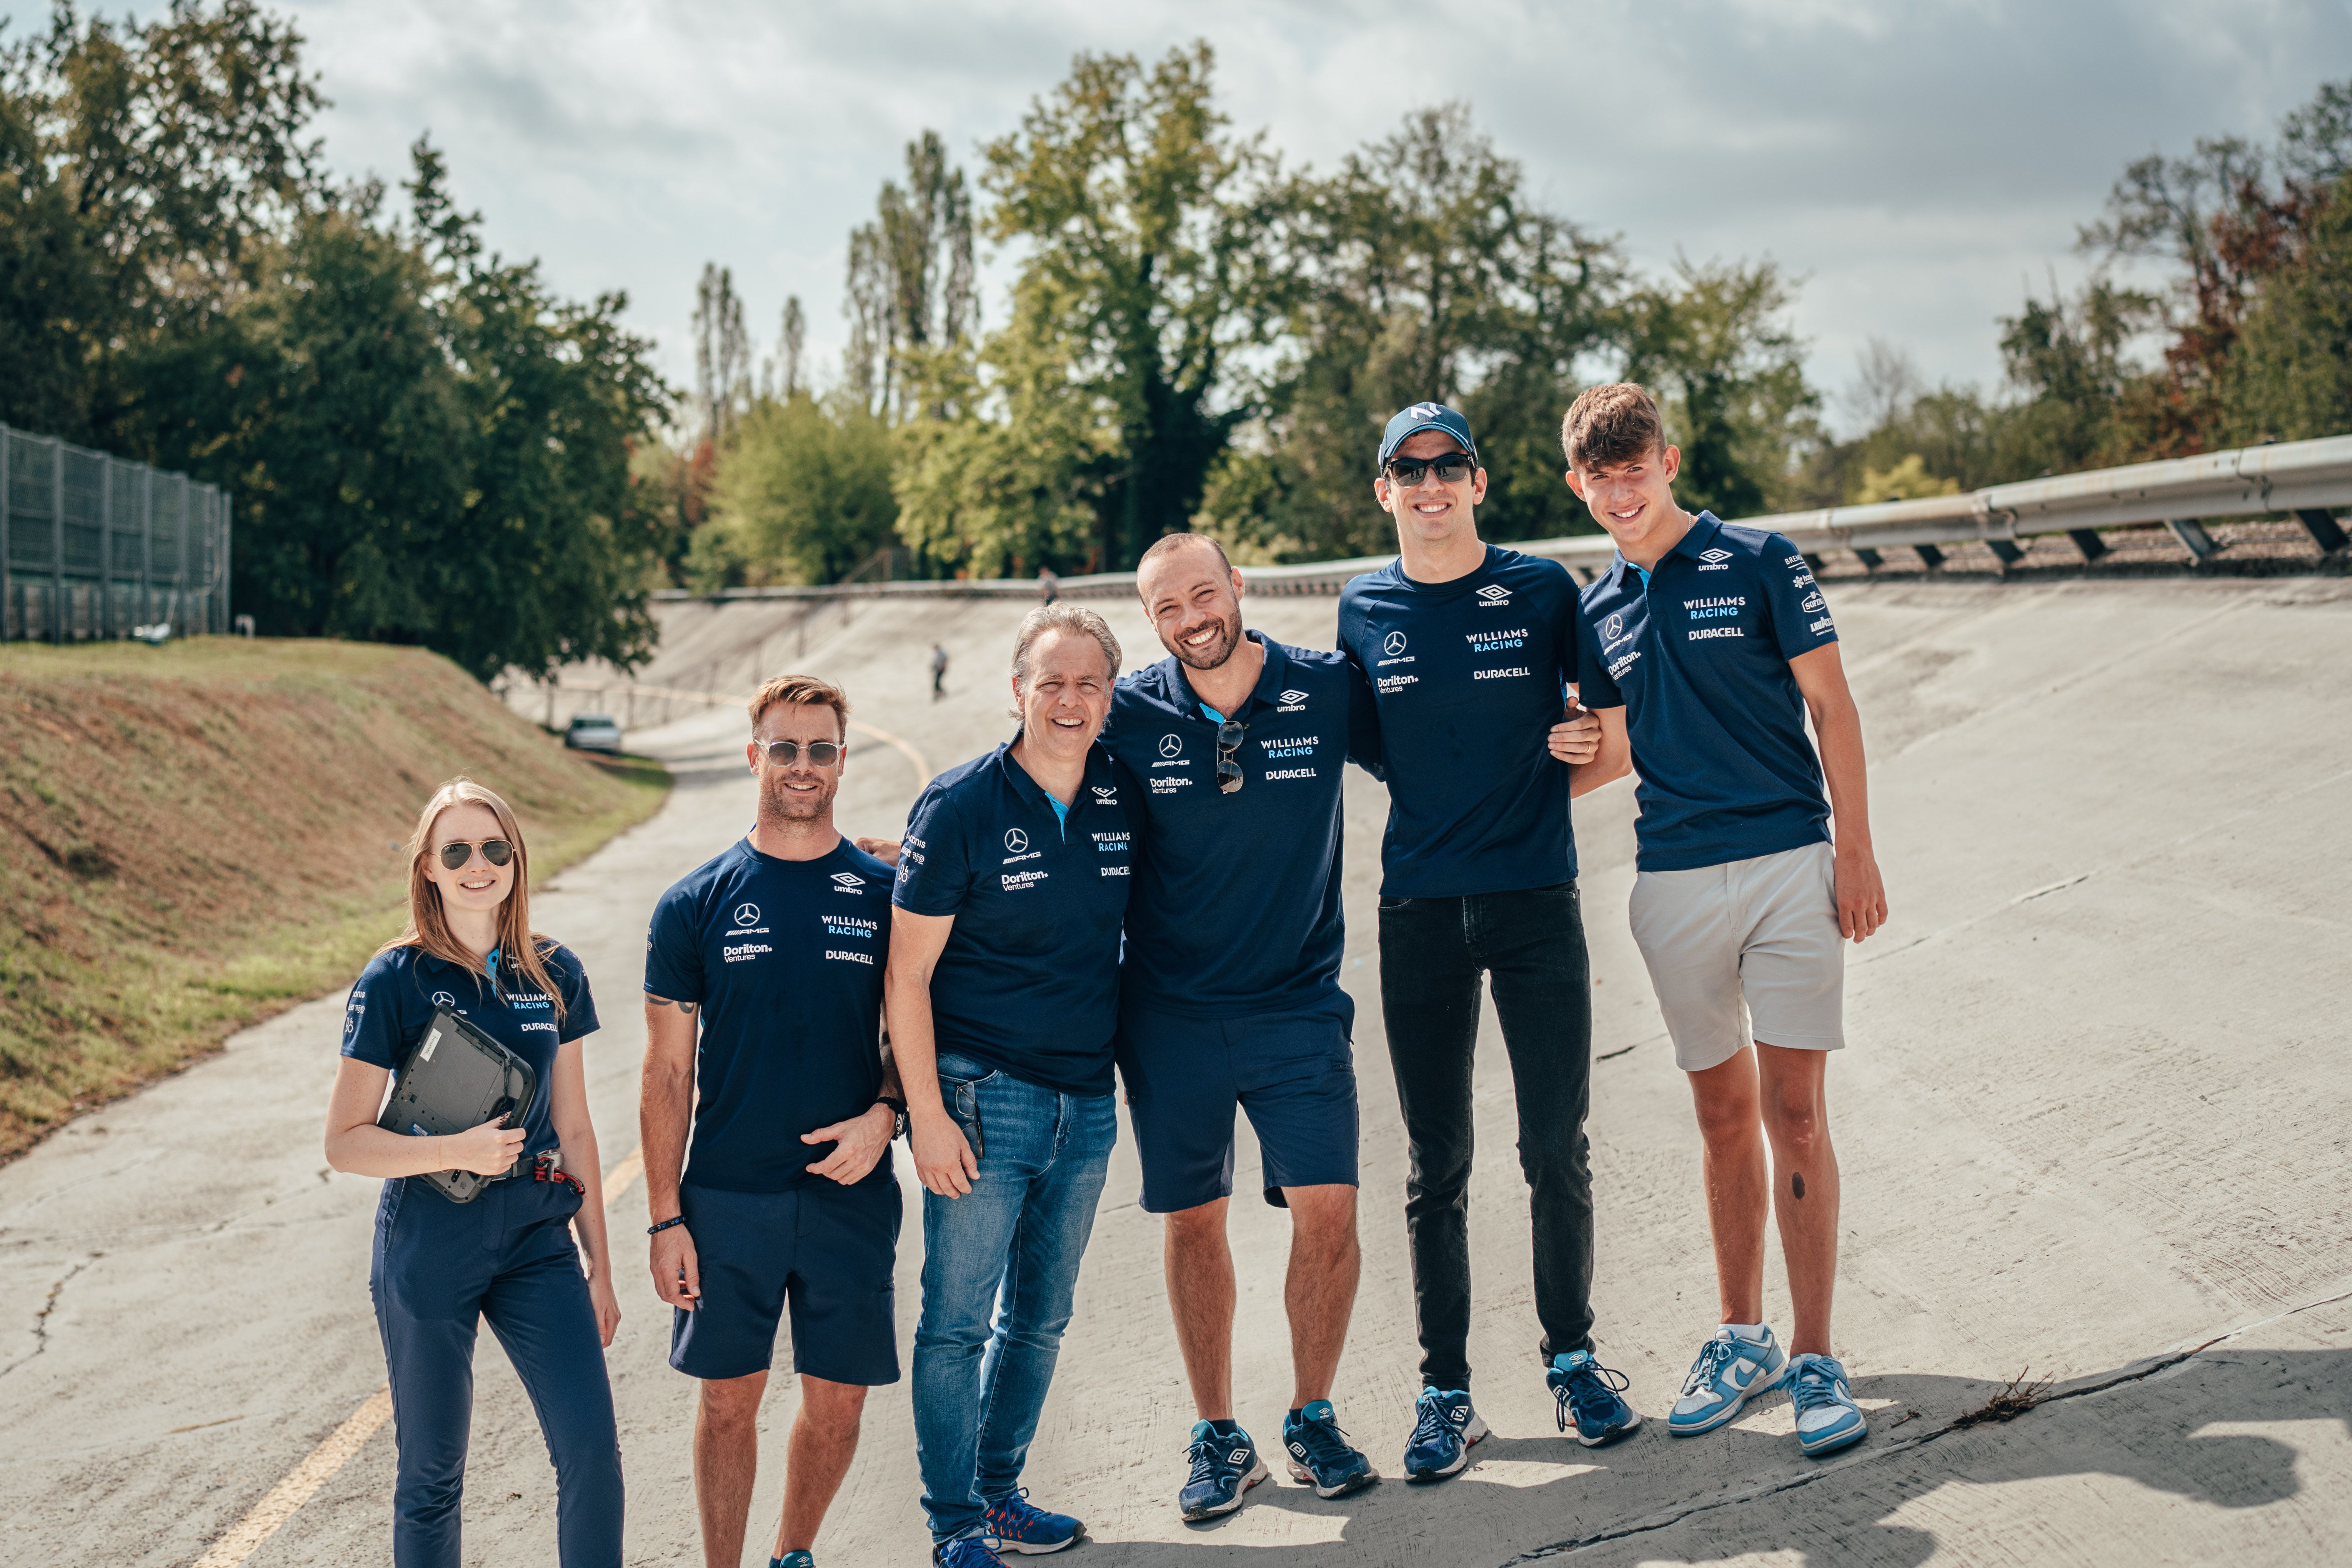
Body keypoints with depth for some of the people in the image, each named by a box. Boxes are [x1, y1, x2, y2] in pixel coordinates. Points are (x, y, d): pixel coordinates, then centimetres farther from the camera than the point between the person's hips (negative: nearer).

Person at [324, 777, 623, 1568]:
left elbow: (574, 1129, 10)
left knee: (592, 1450, -7)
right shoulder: (393, 982, -8)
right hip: (429, 1245, -3)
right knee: (432, 1473, 8)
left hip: (536, 1239, 3)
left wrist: (599, 1265, 10)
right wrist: (455, 1152, -22)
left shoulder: (556, 975, 3)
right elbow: (345, 1141, -6)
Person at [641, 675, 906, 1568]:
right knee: (728, 1400, 4)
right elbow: (668, 1074, 2)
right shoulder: (696, 904, 0)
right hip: (728, 1199, -1)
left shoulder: (885, 894, 3)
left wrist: (885, 1115, -11)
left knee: (837, 1400, 7)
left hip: (850, 1193, 1)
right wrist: (666, 1219, -2)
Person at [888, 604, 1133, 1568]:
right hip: (983, 1096, -5)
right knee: (958, 1319, -1)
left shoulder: (1123, 797, 3)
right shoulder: (959, 808, -11)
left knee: (1041, 1316, 15)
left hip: (1087, 1102, 5)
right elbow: (907, 973, -10)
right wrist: (926, 1112, -14)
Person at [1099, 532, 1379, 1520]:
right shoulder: (1128, 716, -4)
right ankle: (1217, 1438, 22)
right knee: (1194, 1219, 7)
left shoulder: (1327, 691, -4)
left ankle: (1313, 1420, 13)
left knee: (1328, 1207, -8)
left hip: (1297, 1003, 0)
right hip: (1170, 1013, 1)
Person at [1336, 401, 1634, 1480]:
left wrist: (1566, 775, -6)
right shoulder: (1362, 610, 6)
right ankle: (1445, 1392, 12)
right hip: (1420, 906, 1)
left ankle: (1572, 1358, 19)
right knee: (1437, 1164, 4)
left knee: (1557, 1148, 2)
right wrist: (1444, 798, 6)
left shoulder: (1541, 589, 1)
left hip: (1536, 898, -1)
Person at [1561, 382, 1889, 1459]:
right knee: (1723, 1114, 10)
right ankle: (1743, 1338, 22)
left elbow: (1831, 706, -2)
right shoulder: (1597, 613, 11)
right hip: (1675, 883, 4)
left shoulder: (1758, 562, -1)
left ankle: (1815, 1358, 2)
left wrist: (1855, 852, -7)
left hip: (1790, 864, -4)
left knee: (1793, 1110, -5)